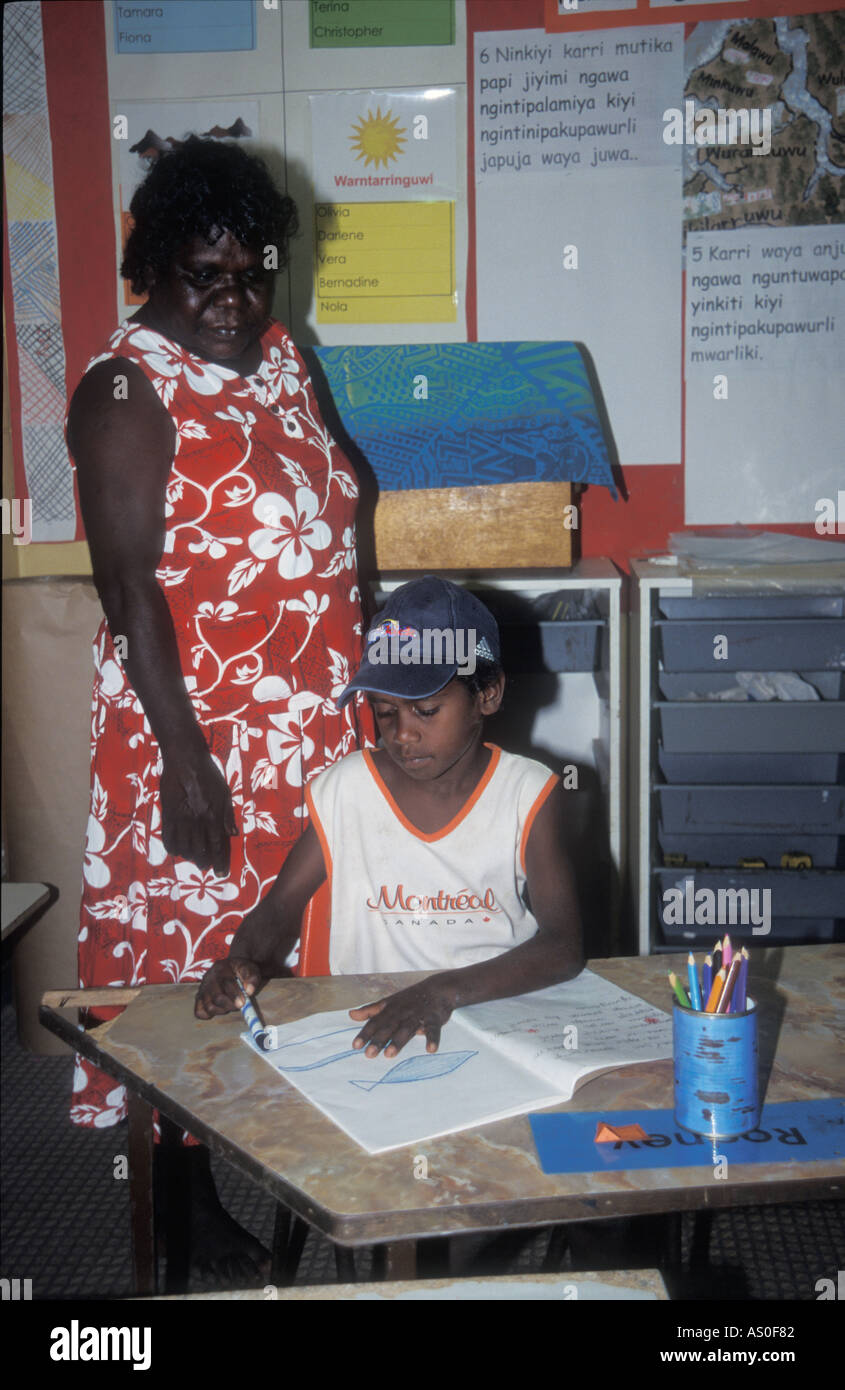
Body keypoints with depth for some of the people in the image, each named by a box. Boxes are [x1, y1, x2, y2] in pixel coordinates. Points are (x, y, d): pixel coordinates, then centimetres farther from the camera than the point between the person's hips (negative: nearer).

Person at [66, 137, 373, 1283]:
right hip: (198, 738, -7)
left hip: (318, 727, 7)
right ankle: (192, 1200, 24)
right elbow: (129, 586, -18)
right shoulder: (128, 392, -13)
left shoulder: (282, 360, 9)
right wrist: (185, 762, -23)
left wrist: (372, 689, 17)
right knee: (191, 962, 6)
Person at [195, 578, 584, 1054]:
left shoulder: (531, 795, -4)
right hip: (368, 1030, 0)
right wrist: (244, 966, -14)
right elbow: (280, 908, 10)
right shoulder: (344, 790, 2)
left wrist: (445, 990, -27)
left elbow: (564, 946, -12)